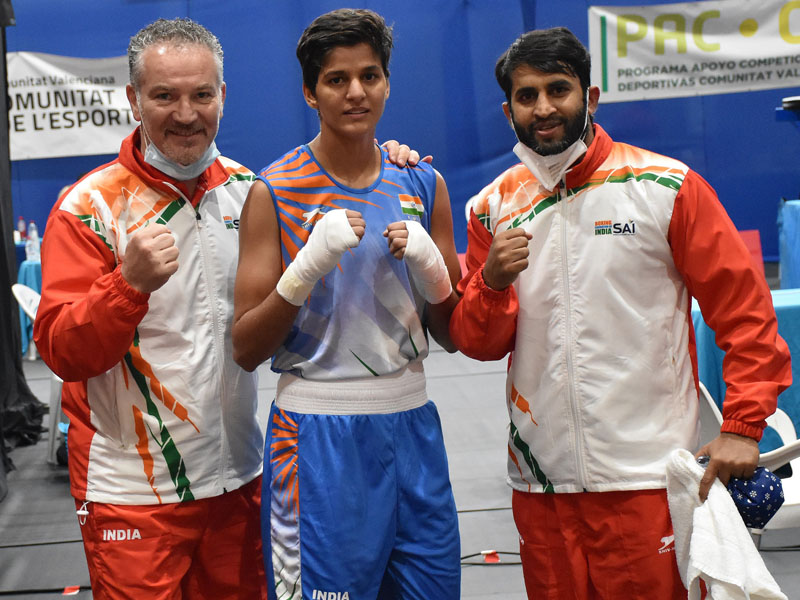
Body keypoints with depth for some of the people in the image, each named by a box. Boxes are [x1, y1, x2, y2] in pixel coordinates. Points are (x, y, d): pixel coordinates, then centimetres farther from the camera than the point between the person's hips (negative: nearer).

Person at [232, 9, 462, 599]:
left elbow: (452, 335, 9)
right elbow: (246, 349, -8)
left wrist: (429, 264, -11)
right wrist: (311, 263, -21)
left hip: (411, 421, 4)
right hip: (317, 430, -4)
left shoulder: (422, 184, 6)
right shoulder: (276, 191, -5)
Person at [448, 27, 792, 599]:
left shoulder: (666, 186, -4)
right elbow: (478, 344, 7)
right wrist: (492, 282, -13)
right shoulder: (494, 207, 6)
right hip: (541, 476, 3)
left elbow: (744, 309, -3)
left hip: (648, 476, -3)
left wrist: (742, 426, -10)